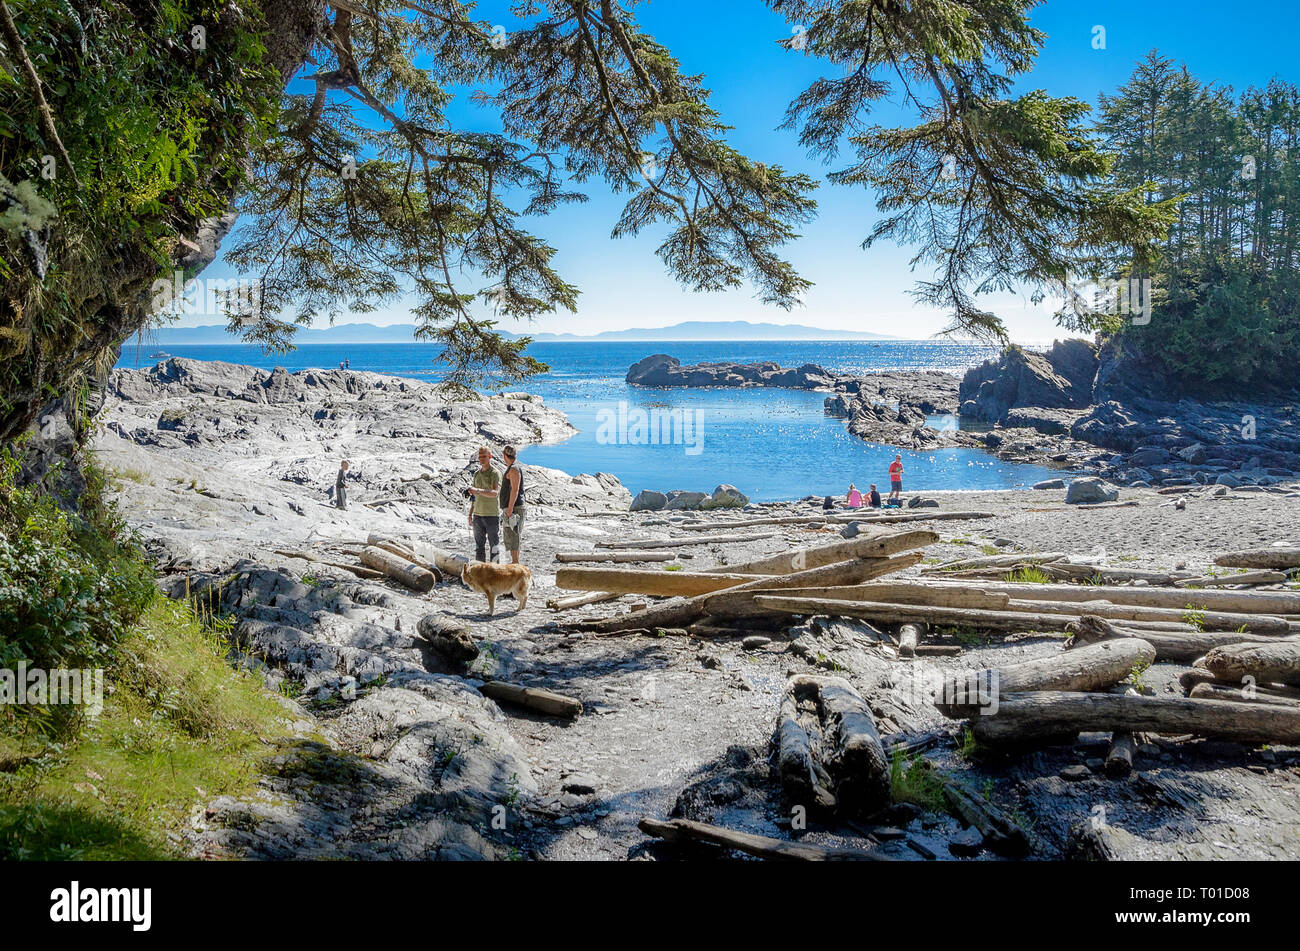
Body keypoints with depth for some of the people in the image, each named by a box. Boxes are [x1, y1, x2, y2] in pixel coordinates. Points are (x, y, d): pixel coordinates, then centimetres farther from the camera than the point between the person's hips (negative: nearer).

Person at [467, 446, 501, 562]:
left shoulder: (495, 474, -7)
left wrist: (478, 491, -36)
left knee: (494, 544, -1)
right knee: (479, 545, 8)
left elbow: (495, 493, -23)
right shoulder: (477, 474, 14)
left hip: (492, 515, -6)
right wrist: (470, 514, 16)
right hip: (478, 515, 6)